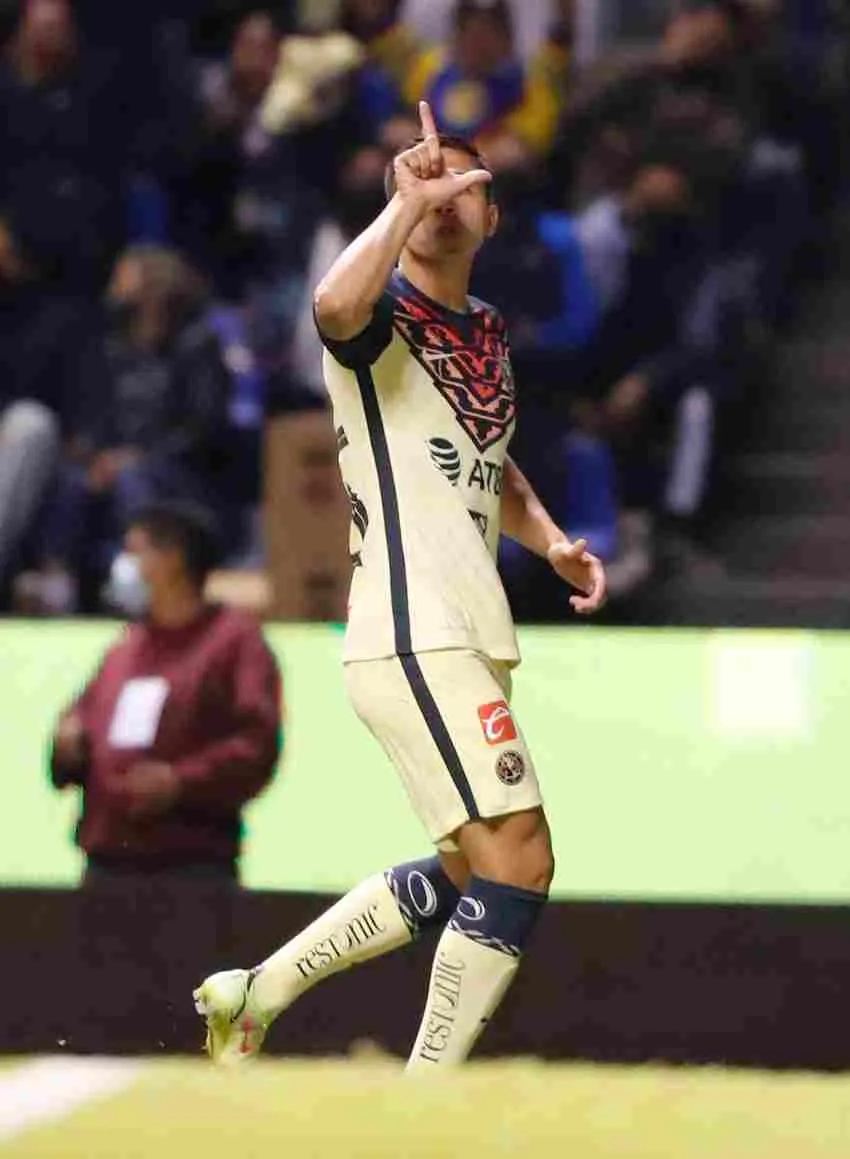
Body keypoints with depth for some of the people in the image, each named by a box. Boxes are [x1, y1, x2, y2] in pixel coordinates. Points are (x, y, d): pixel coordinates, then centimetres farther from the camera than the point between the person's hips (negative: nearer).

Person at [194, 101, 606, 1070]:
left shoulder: (486, 335, 17)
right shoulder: (385, 315, -8)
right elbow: (335, 306, -36)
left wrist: (548, 539, 19)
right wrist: (407, 203, -31)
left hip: (467, 640, 9)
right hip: (412, 637, -9)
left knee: (466, 877, 19)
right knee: (516, 866, -13)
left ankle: (254, 993, 28)